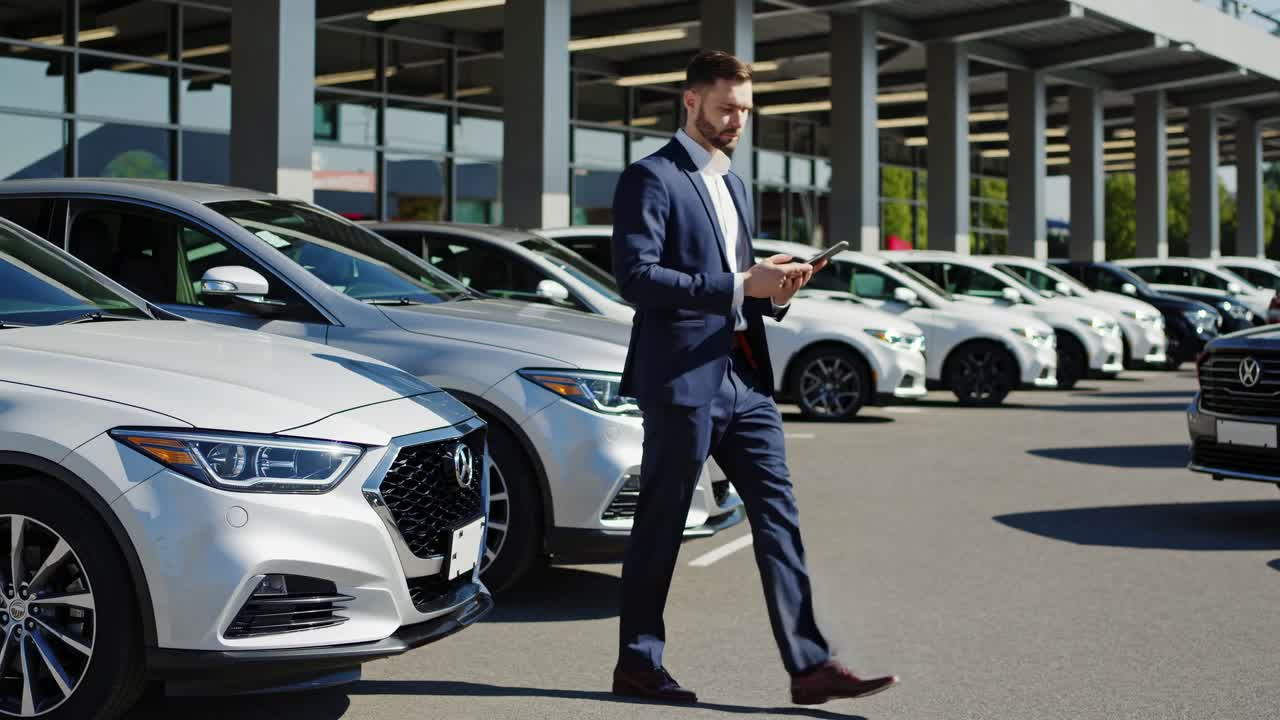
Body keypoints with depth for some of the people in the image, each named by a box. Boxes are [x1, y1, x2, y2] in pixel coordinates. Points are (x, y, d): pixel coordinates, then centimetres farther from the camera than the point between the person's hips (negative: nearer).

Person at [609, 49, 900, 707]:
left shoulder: (734, 186, 20)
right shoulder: (651, 178, -7)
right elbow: (635, 276, -18)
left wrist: (773, 293, 2)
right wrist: (740, 285, -21)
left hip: (744, 378, 8)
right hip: (682, 379, -8)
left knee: (778, 517, 1)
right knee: (660, 527, 2)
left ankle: (809, 665, 1)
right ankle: (638, 665, 15)